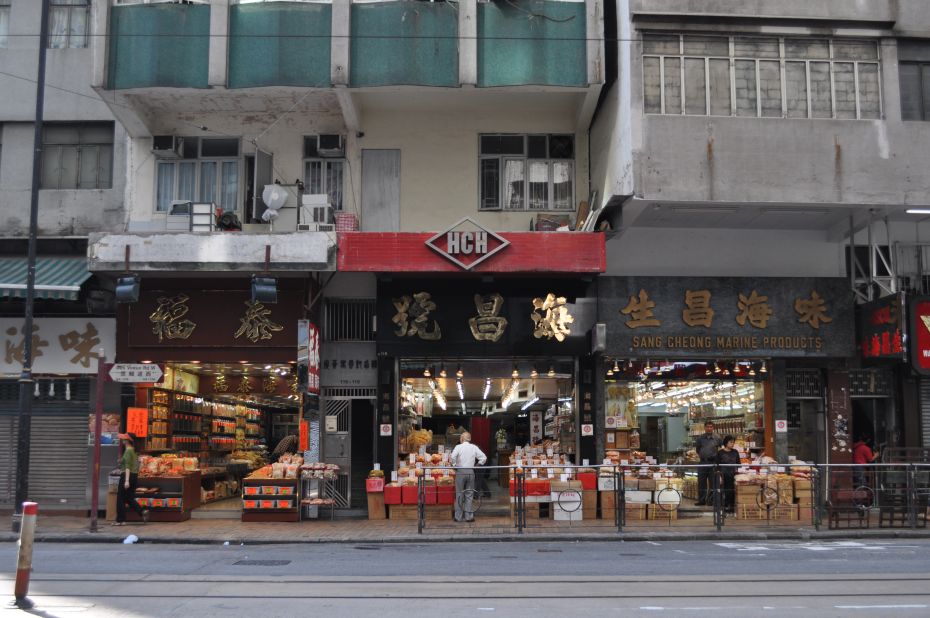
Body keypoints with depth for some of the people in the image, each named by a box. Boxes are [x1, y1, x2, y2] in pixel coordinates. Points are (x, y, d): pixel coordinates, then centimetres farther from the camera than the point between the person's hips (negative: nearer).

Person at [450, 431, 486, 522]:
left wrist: (454, 465, -3)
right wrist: (478, 465, 12)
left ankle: (459, 517, 6)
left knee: (459, 494, 4)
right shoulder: (474, 447, 6)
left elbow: (452, 457, -18)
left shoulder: (458, 447, -3)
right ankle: (469, 516, 8)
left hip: (460, 471, -2)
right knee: (469, 494, 8)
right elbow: (483, 457, 3)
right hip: (471, 472, 2)